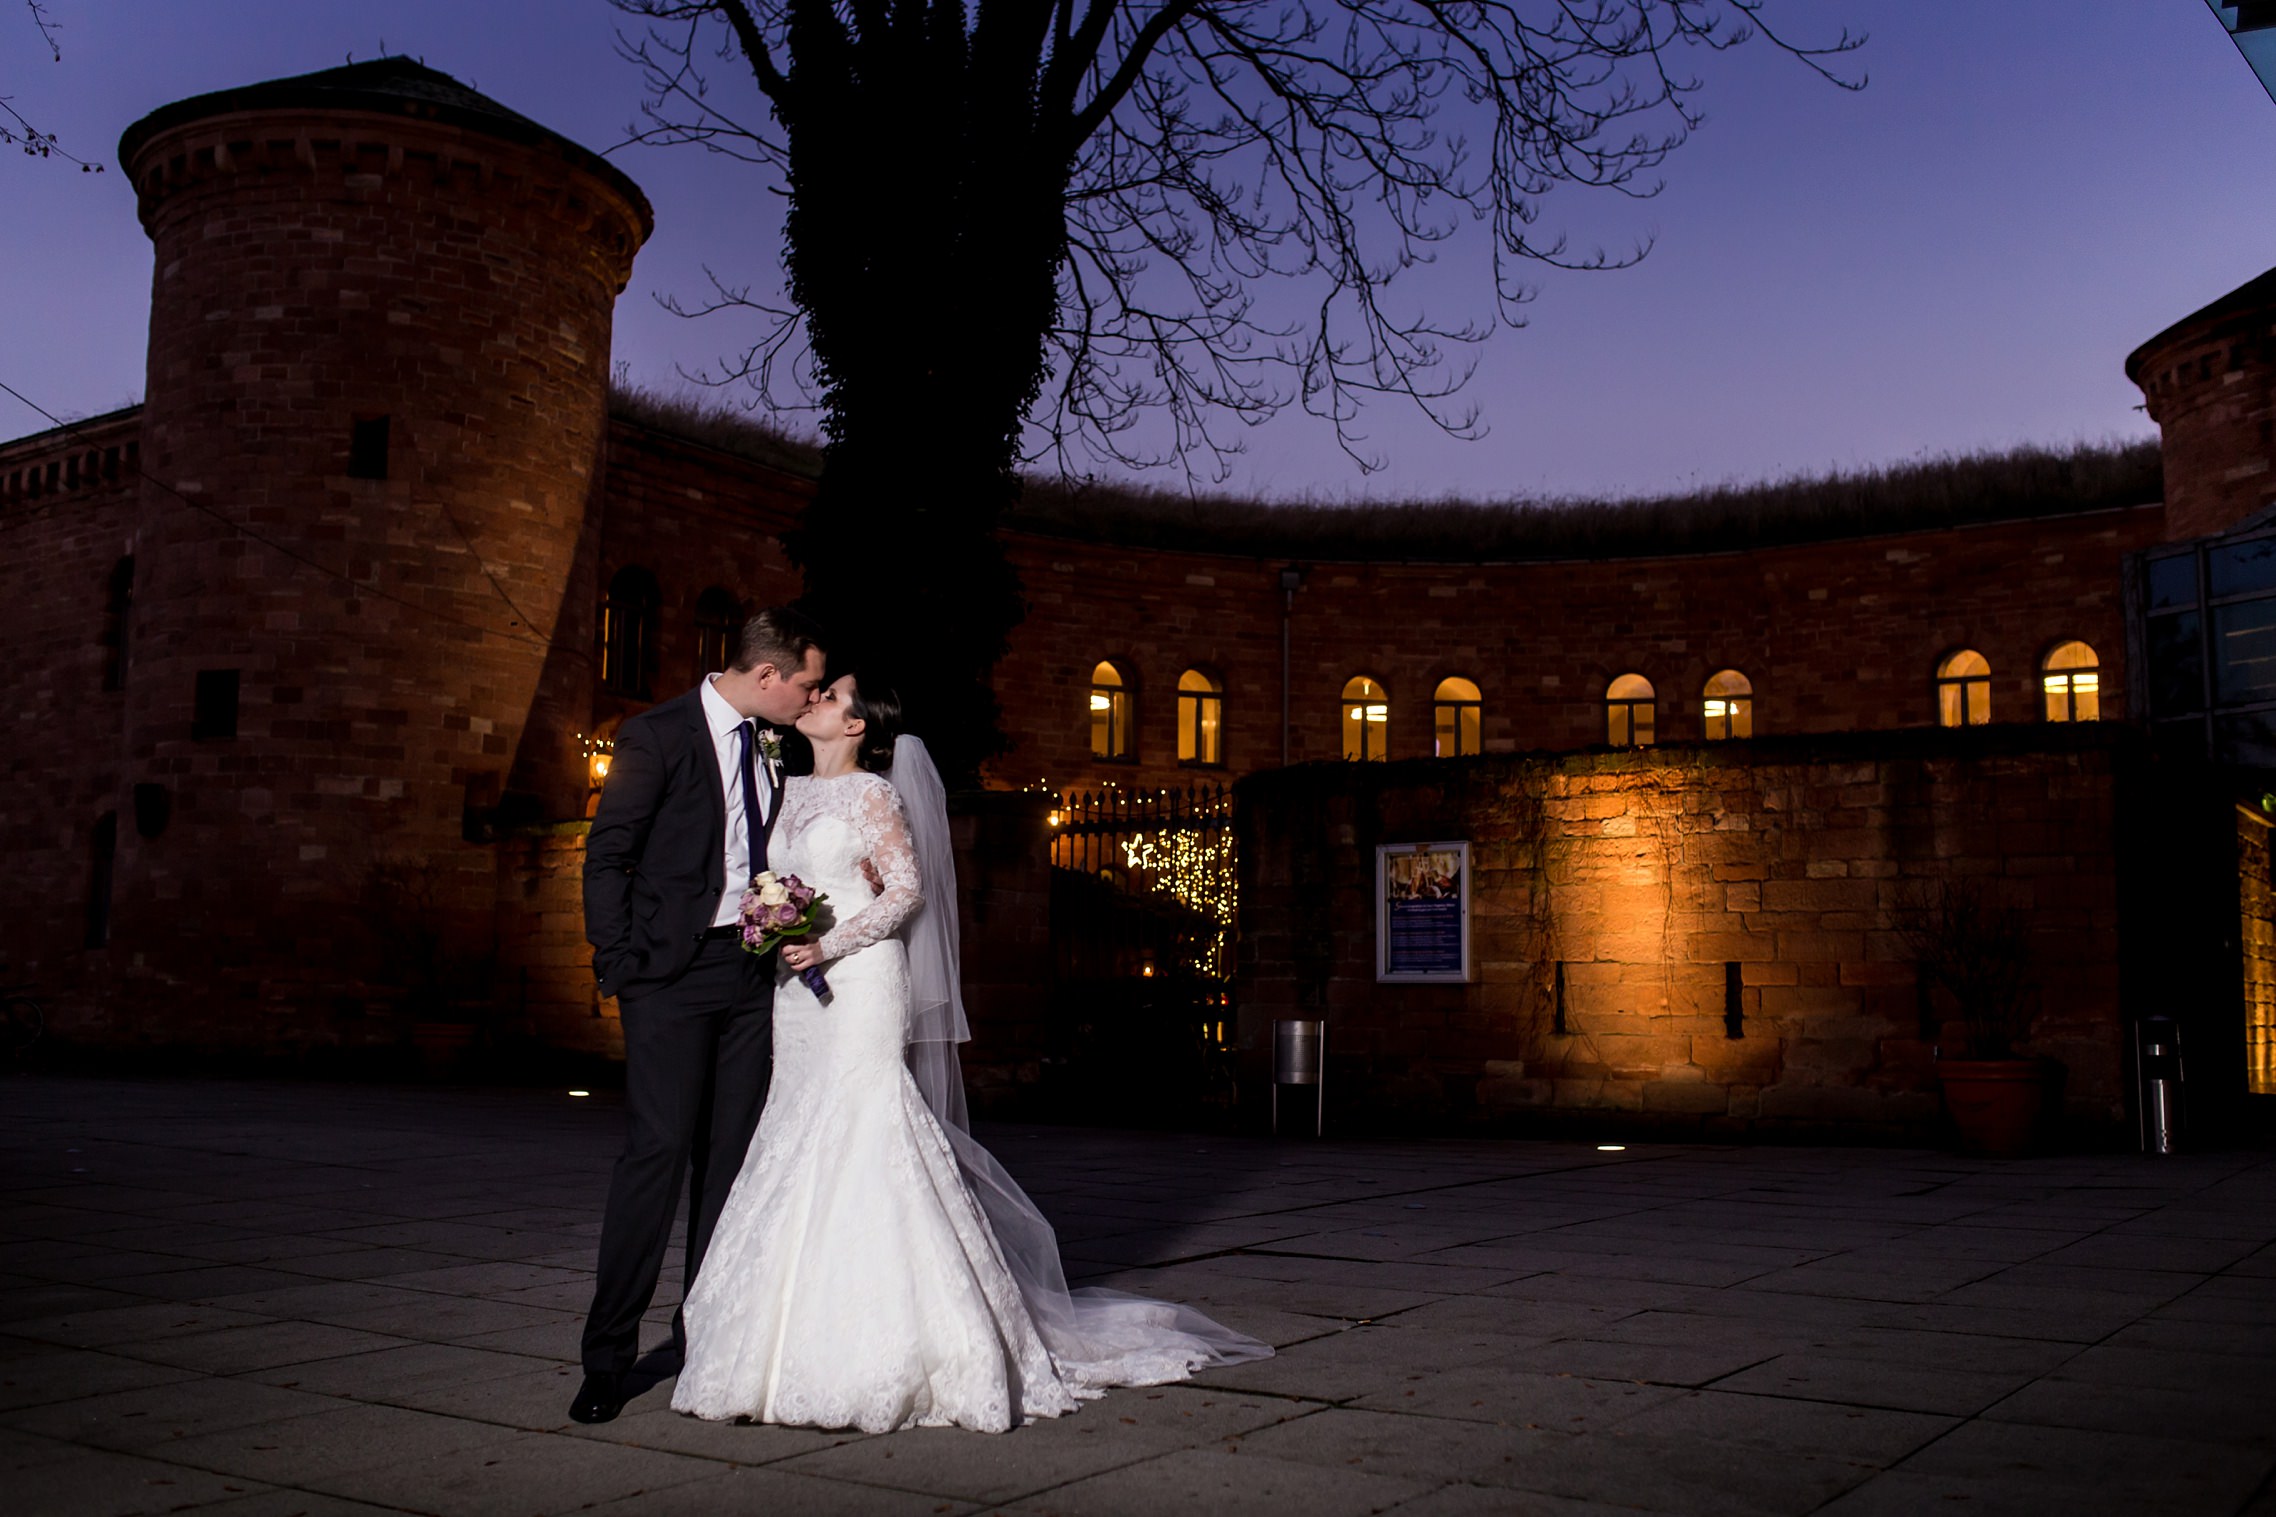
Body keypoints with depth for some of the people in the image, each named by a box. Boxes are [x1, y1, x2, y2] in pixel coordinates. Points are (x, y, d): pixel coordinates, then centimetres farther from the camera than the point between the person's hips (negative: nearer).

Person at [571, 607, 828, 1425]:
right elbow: (607, 856, -6)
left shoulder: (770, 747, 11)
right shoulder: (658, 736, -7)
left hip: (750, 970, 6)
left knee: (730, 1153, 7)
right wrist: (621, 964, -10)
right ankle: (609, 1352, 1)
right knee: (658, 1150, -9)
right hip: (674, 972, -6)